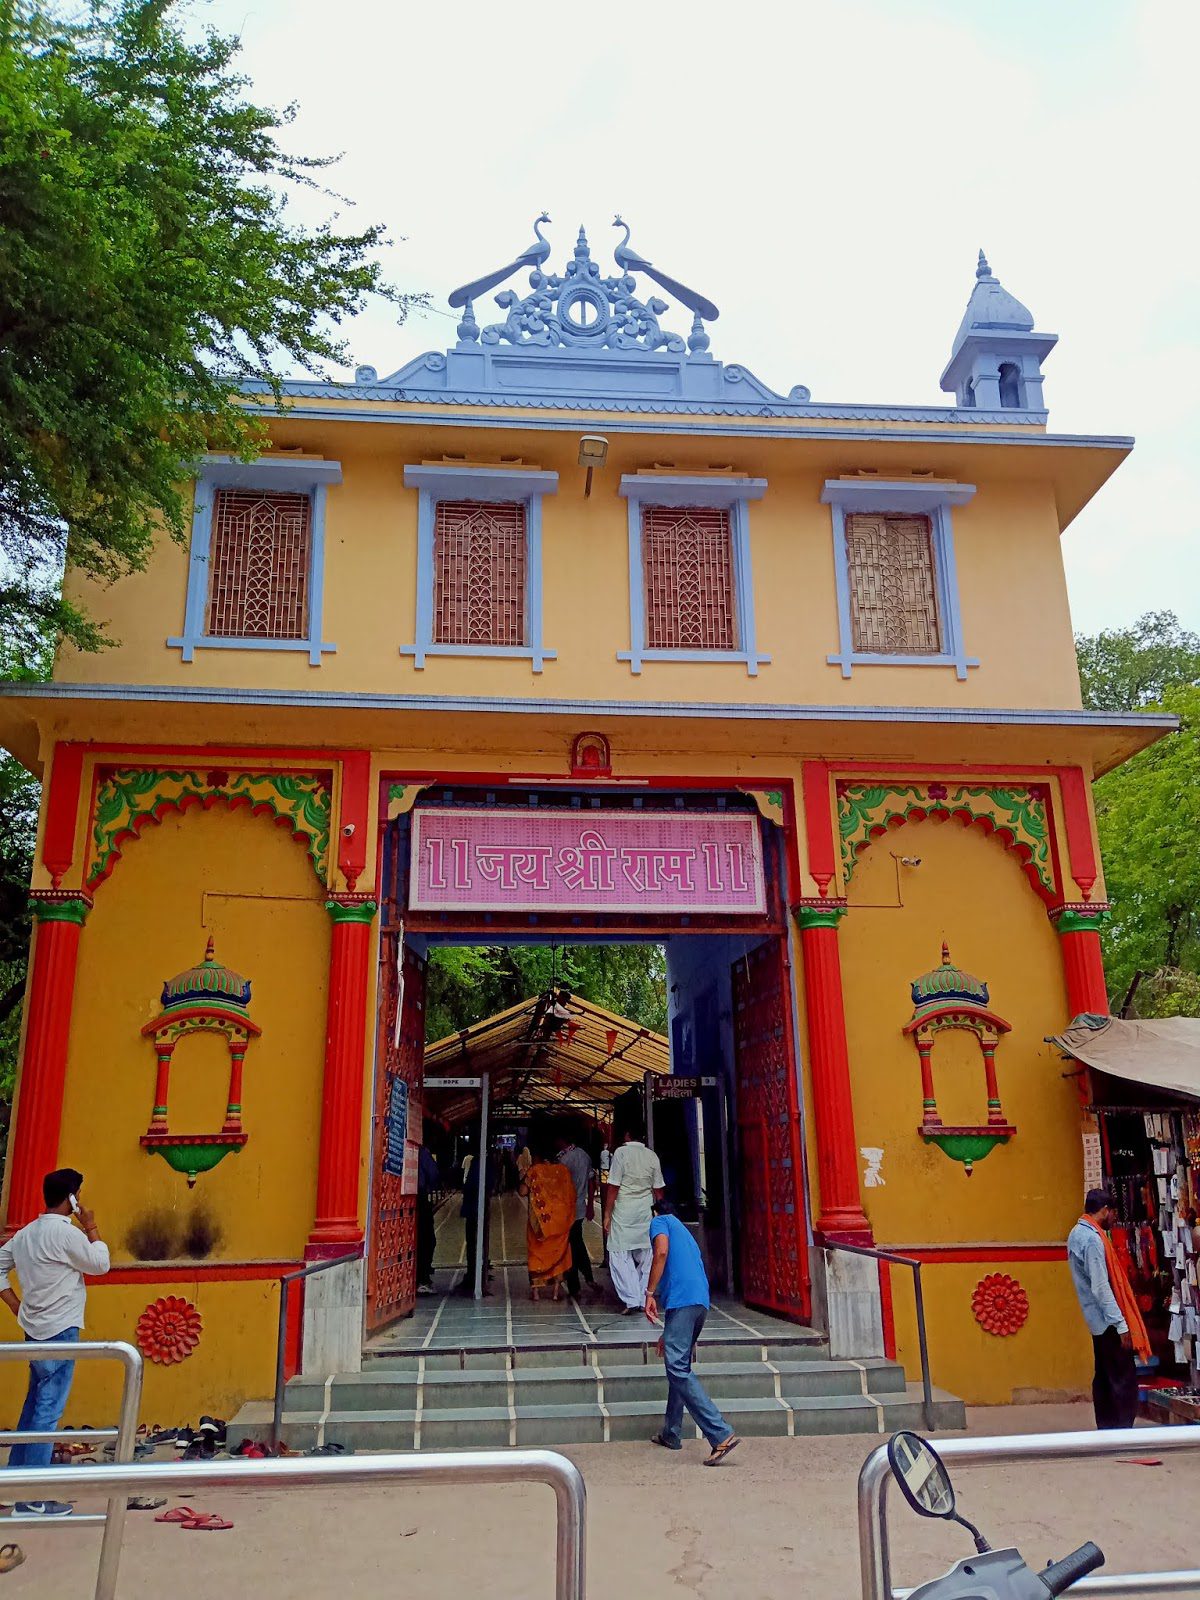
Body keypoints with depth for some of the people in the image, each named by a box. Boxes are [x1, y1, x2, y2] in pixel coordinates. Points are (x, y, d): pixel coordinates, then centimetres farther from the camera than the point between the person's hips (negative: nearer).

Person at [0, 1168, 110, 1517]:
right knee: (48, 1412, -5)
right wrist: (91, 1227, 0)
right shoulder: (66, 1232, -17)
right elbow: (101, 1264, -8)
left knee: (34, 1405, 18)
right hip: (60, 1332, -9)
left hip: (36, 1331, 9)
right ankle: (33, 1498, -3)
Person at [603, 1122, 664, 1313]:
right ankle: (644, 1300, 15)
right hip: (646, 1212, 5)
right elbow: (658, 1190, 8)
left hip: (624, 1212, -4)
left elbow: (613, 1187, -10)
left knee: (620, 1256, 1)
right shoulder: (652, 1156, 5)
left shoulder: (622, 1152, -8)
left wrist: (607, 1214, -4)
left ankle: (631, 1299, -6)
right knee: (645, 1256, 12)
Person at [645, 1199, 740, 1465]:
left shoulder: (660, 1221, 12)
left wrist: (650, 1293, -9)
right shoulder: (685, 1234, 34)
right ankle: (670, 1434, 29)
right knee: (680, 1367, 21)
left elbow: (662, 1251, -10)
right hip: (701, 1302, 9)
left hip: (681, 1300, -9)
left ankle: (722, 1435, -20)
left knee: (678, 1369, -13)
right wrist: (669, 1333, 45)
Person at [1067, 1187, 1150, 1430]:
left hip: (1098, 1320, 10)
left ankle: (1106, 1430, 17)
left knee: (1104, 1377, 12)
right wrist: (1121, 1325, -20)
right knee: (1125, 1380, -5)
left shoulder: (1078, 1233, 12)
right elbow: (1101, 1288, -22)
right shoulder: (1092, 1239, -19)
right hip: (1108, 1320, -10)